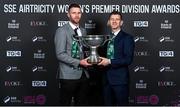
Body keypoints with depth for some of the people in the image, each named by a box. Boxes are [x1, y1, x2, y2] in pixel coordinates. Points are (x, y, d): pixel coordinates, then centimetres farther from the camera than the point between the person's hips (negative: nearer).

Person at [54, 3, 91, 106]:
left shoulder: (83, 31, 16)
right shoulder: (62, 31, -6)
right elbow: (60, 54, -14)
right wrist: (79, 62, -18)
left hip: (83, 74, 6)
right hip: (69, 75, -6)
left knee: (82, 103, 10)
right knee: (66, 103, 1)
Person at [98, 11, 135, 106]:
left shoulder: (127, 38, -6)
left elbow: (128, 59, -15)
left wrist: (110, 62, -19)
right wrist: (101, 61, 1)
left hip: (120, 79, -6)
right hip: (107, 79, 6)